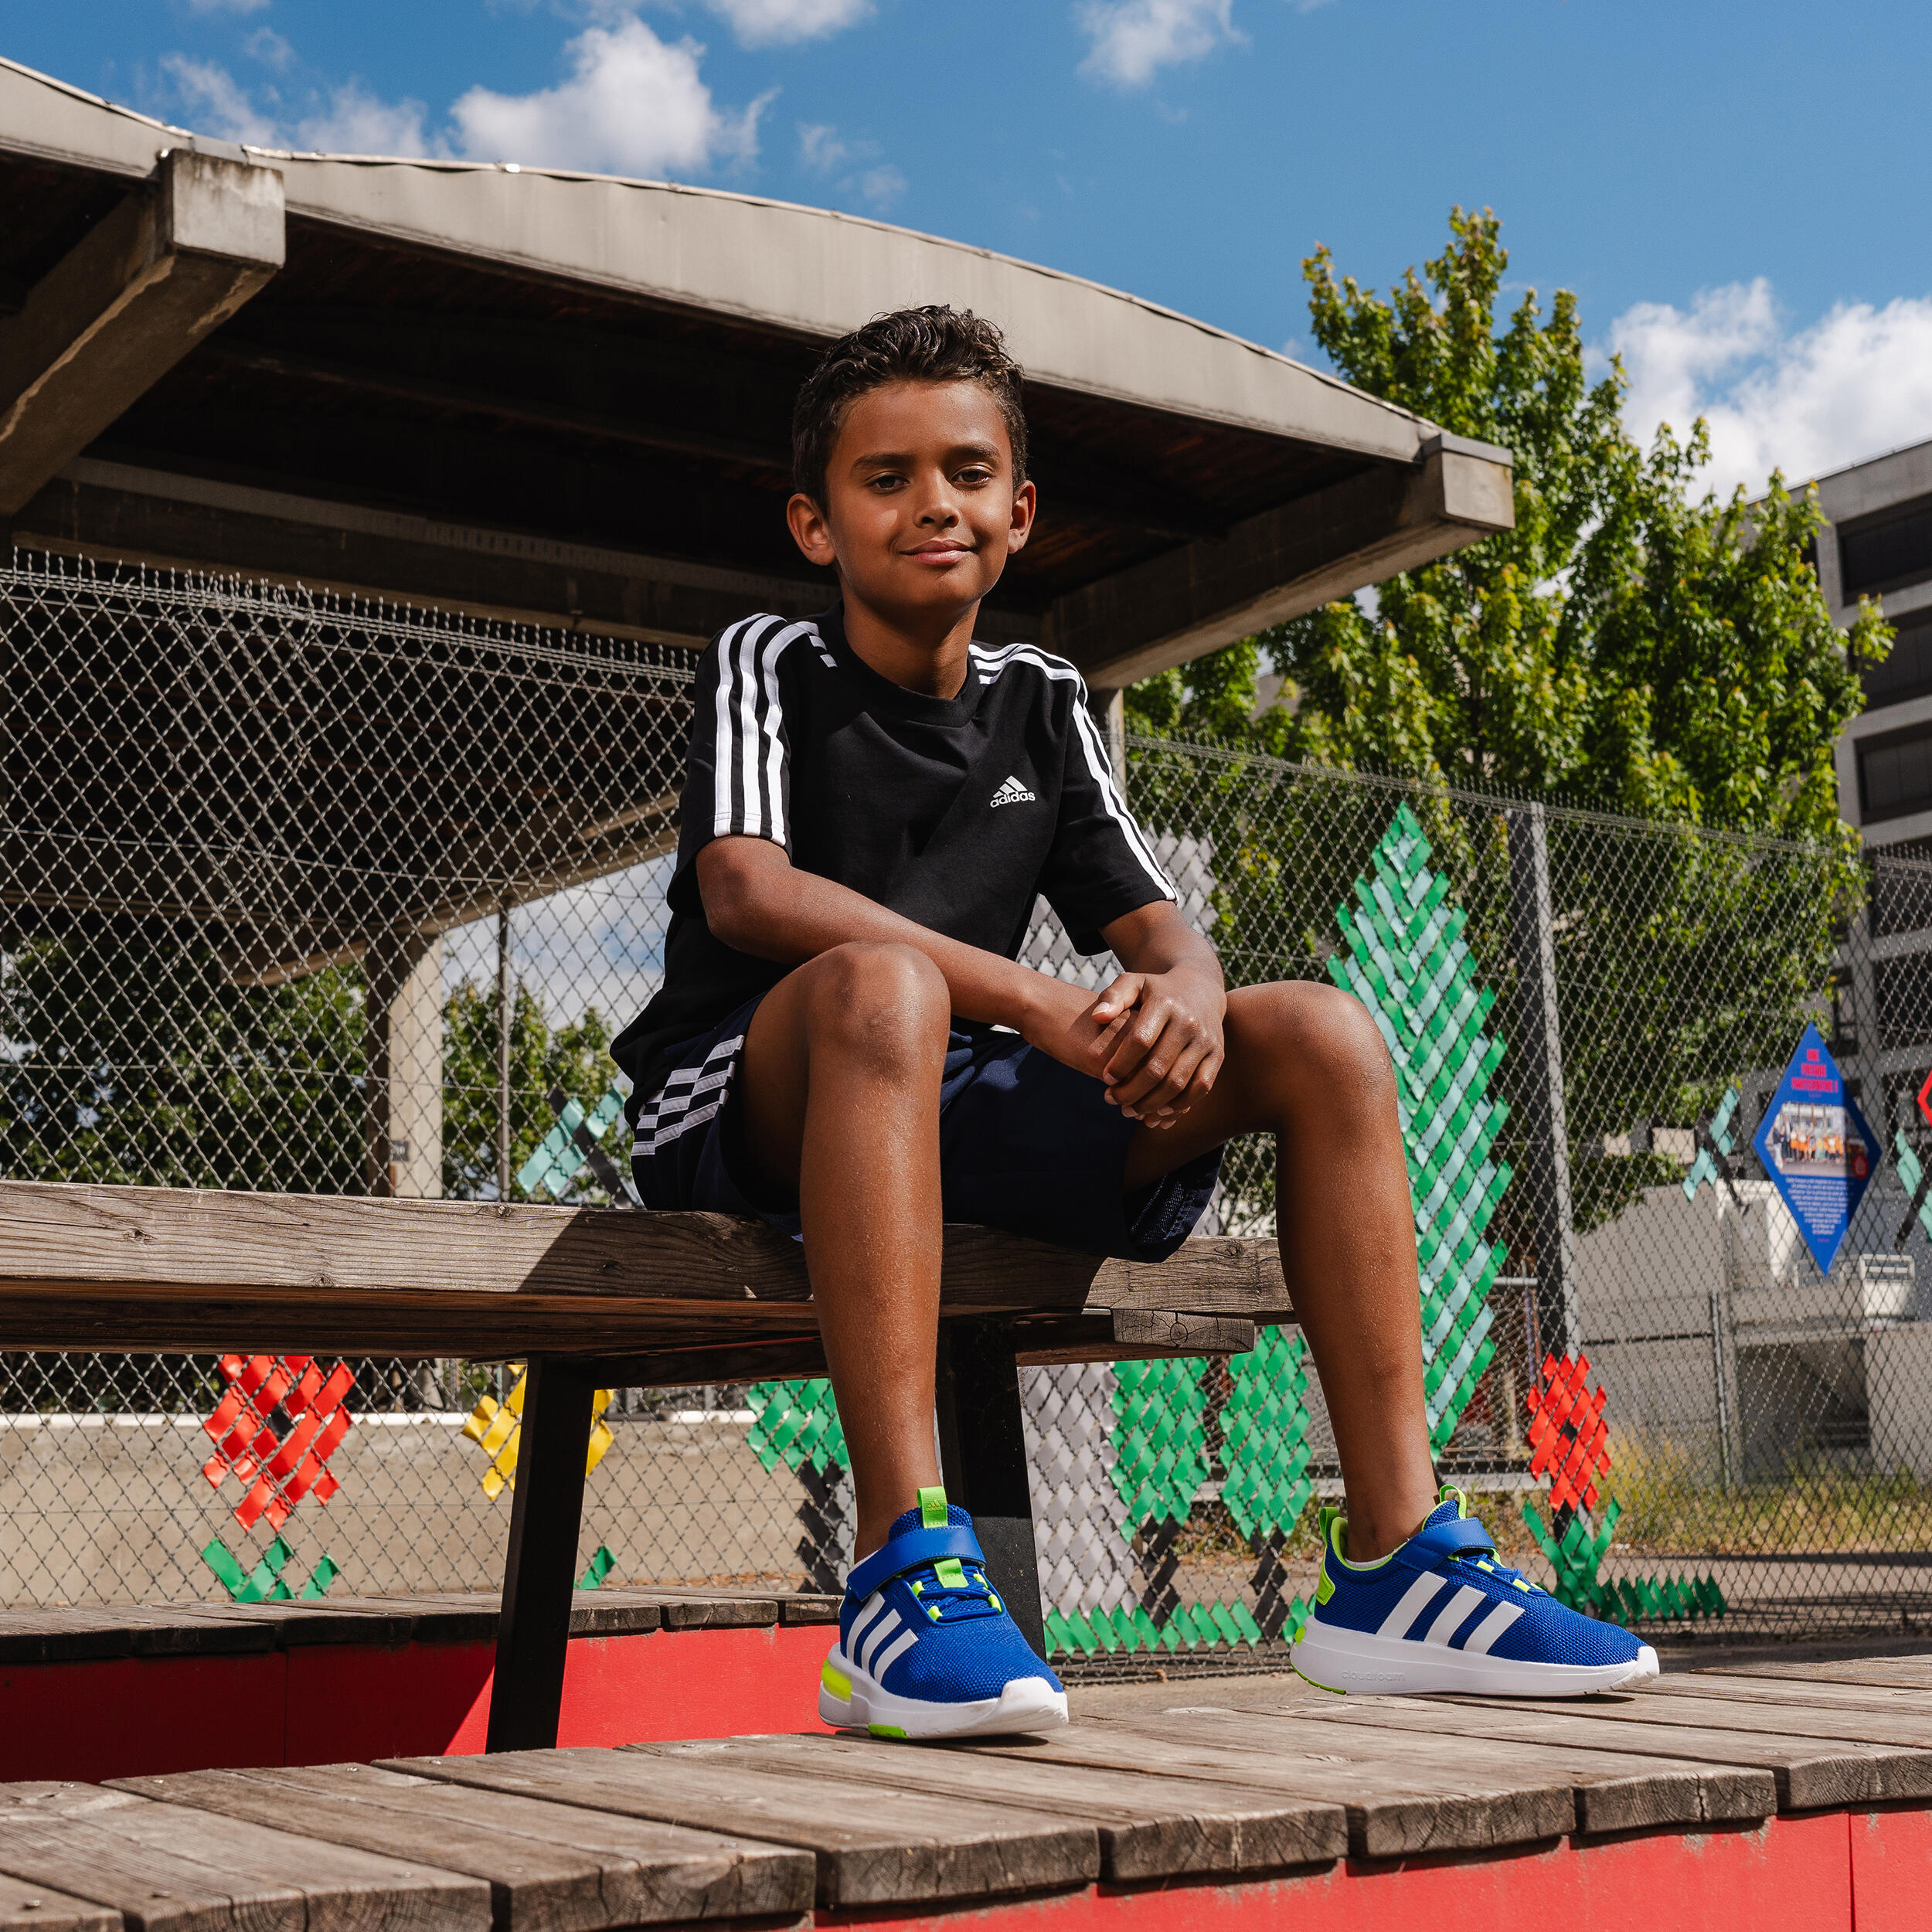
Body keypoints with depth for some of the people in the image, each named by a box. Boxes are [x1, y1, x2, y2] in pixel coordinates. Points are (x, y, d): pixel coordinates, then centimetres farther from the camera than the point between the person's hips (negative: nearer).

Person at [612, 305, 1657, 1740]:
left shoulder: (1042, 703, 15)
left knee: (1323, 1035, -9)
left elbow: (1152, 922, 8)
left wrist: (1183, 987, -19)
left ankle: (1394, 1560, -15)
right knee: (880, 983, -39)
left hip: (955, 1110, 5)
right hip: (746, 1113, -5)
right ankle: (902, 1560, -45)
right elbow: (744, 891, -18)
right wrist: (1036, 1006, -27)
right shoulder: (769, 664, 0)